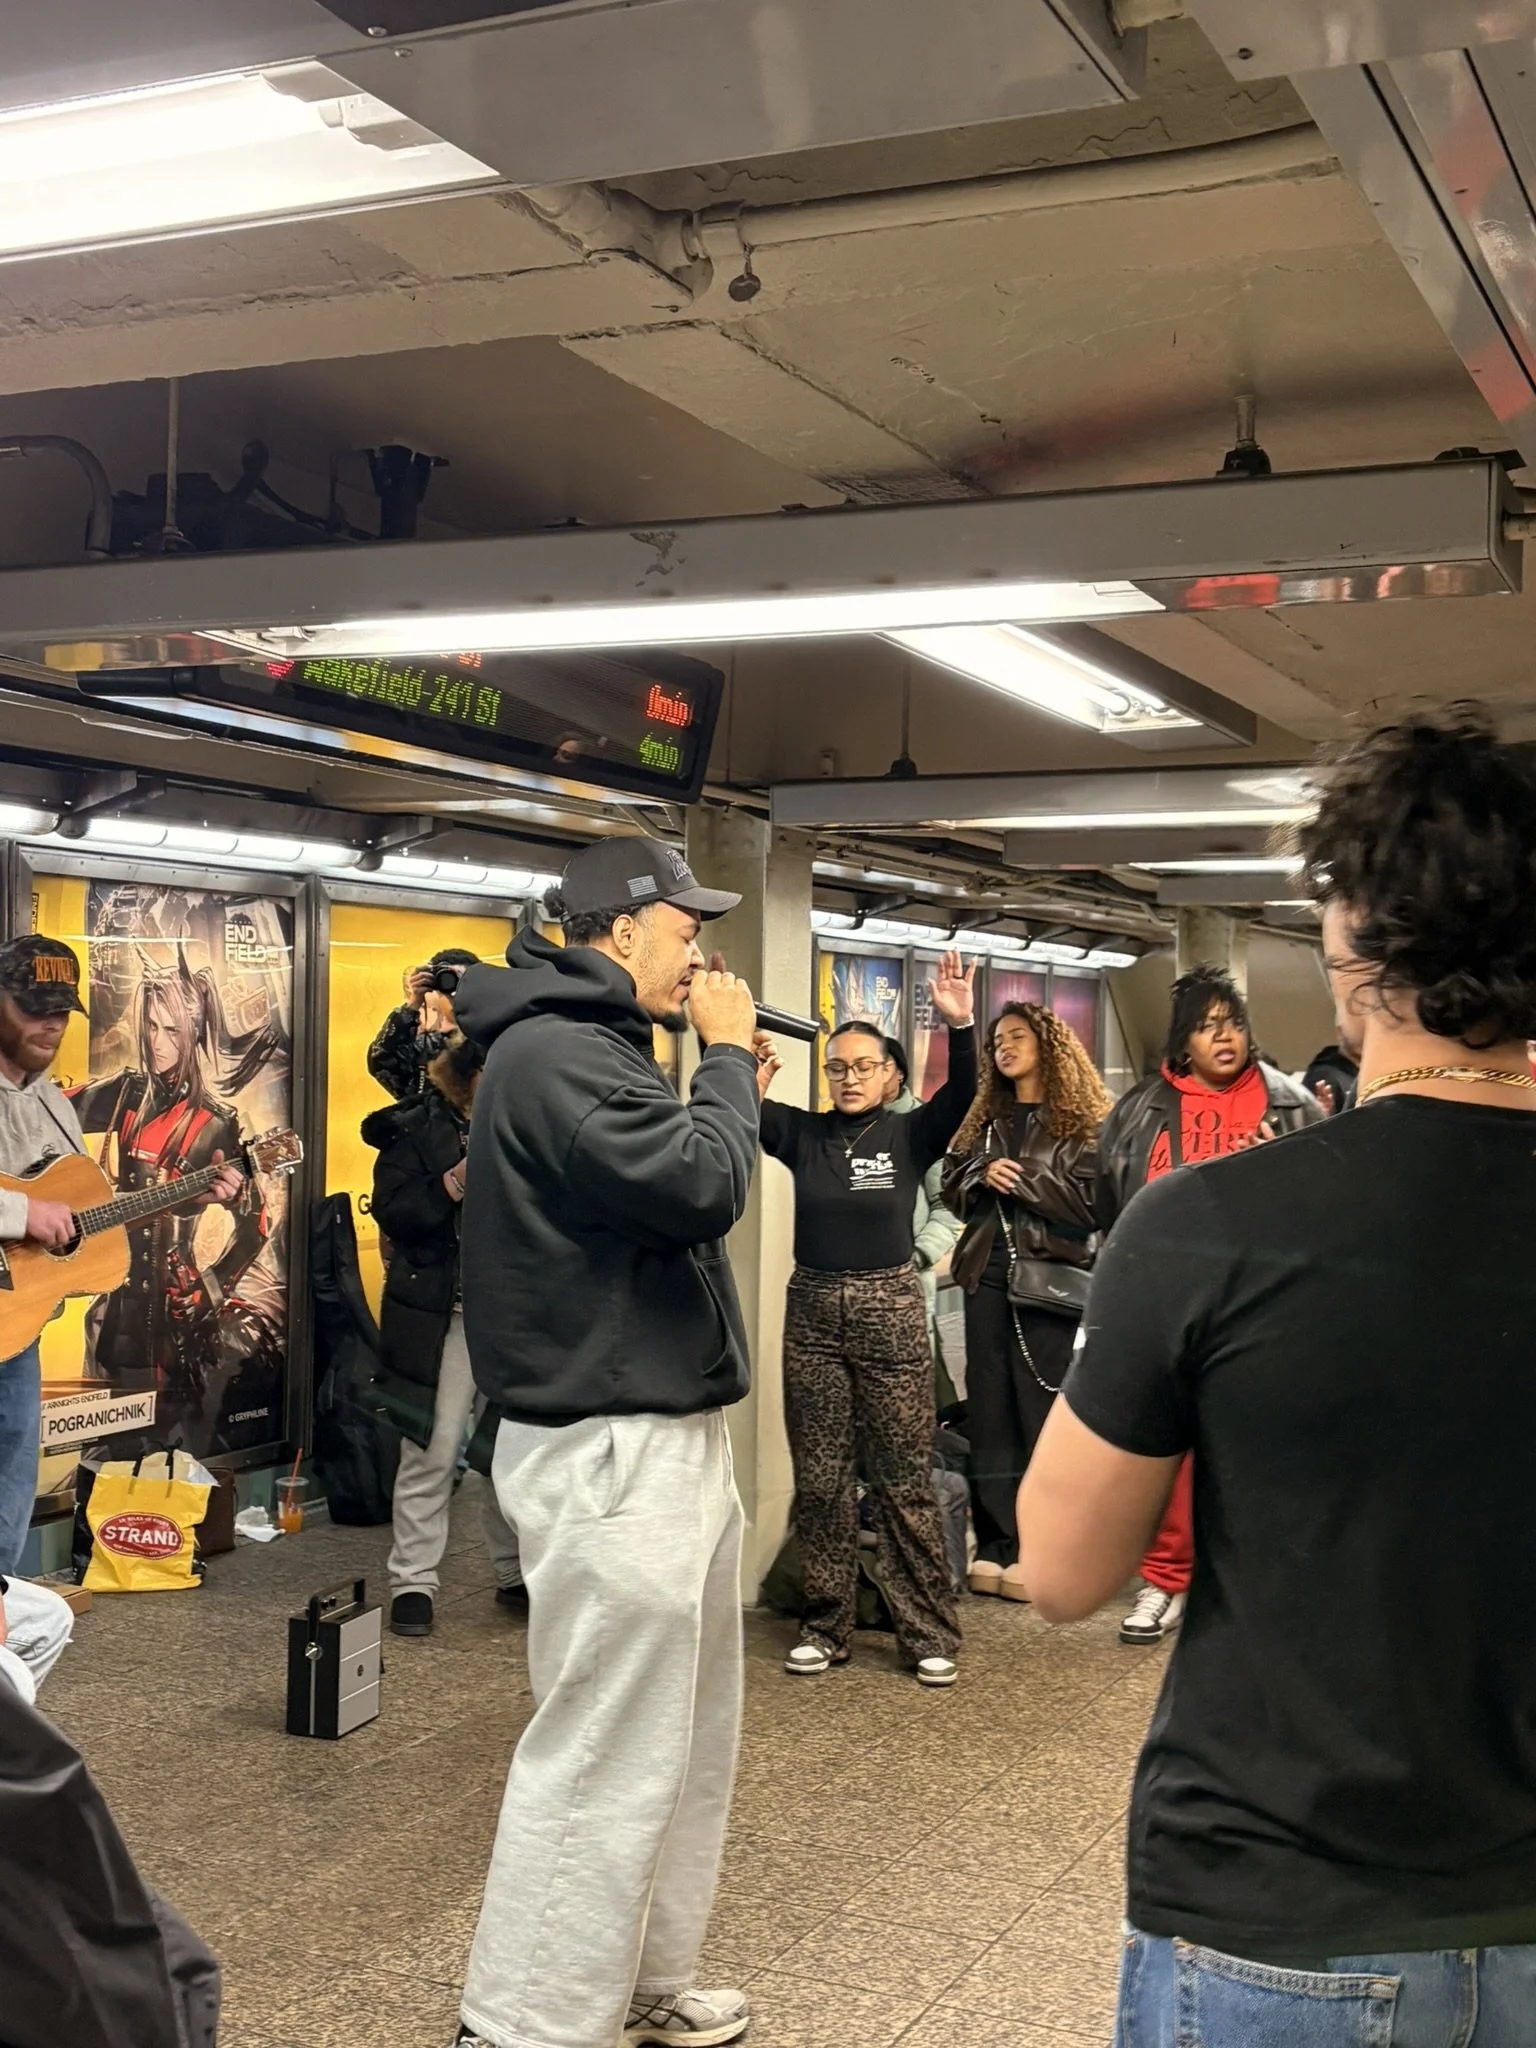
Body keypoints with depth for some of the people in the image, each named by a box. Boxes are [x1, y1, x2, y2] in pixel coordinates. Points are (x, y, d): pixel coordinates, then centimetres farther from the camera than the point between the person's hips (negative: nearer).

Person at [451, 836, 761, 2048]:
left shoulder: (599, 1049, 17)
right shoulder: (552, 1053, -17)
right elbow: (702, 1188, -24)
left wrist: (725, 1074, 8)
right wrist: (728, 1057, -9)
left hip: (671, 1434, 11)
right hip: (610, 1452, -11)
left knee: (690, 1741, 18)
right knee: (606, 1759, -4)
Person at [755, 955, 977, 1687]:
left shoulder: (910, 1134, 0)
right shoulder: (801, 1133, 4)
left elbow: (960, 1094, -18)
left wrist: (959, 1027, -34)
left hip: (891, 1311, -2)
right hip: (812, 1312, 2)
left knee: (903, 1481, 2)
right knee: (819, 1481, 8)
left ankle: (927, 1632, 11)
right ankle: (825, 1625, 20)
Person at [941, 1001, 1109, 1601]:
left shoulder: (1083, 1119, 0)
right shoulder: (984, 1119, 17)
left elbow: (1089, 1202, -9)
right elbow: (954, 1186, 15)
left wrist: (1020, 1176, -10)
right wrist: (984, 1174, -5)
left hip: (1050, 1275, -5)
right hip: (988, 1273, 5)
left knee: (1043, 1414, -4)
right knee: (989, 1410, 5)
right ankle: (995, 1544, 10)